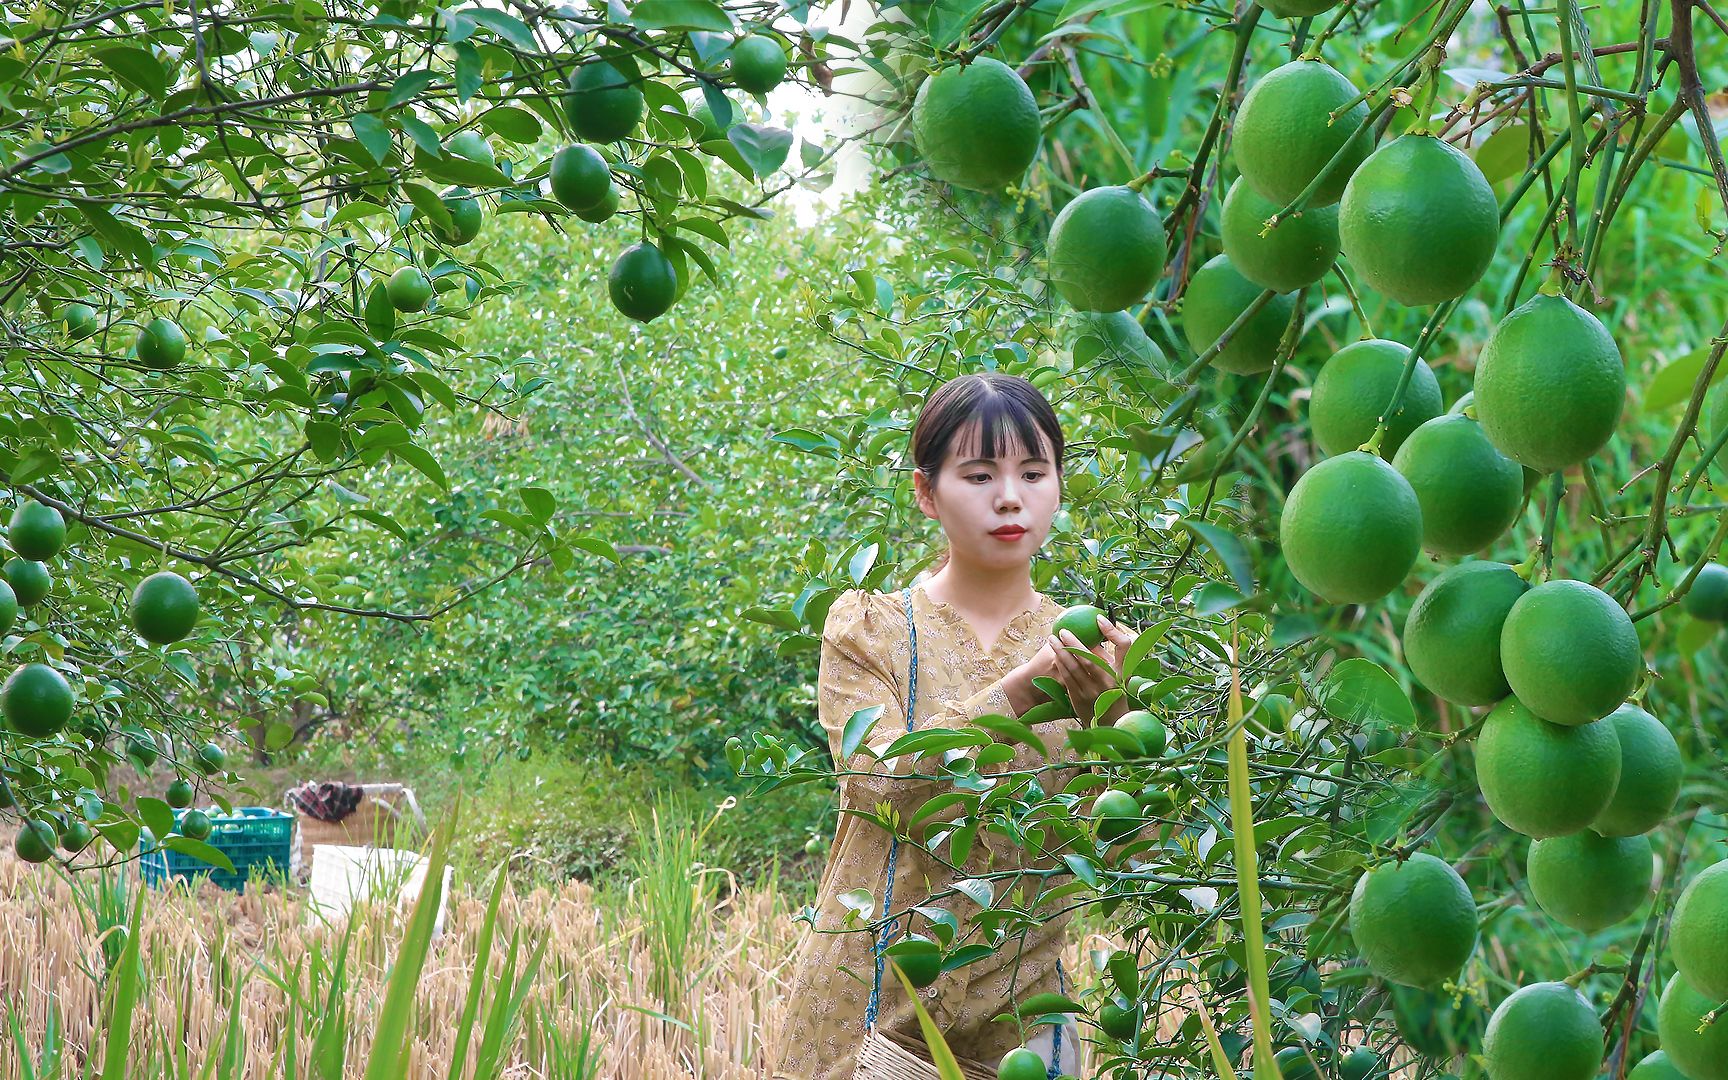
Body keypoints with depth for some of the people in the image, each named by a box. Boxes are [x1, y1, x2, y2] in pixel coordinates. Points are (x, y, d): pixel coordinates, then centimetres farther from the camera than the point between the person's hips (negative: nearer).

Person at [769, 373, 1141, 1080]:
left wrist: (1105, 713, -26)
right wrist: (1018, 691, -29)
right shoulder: (867, 626, -2)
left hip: (1020, 1003, 2)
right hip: (870, 1001, -2)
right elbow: (880, 783, -18)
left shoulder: (1081, 646, 2)